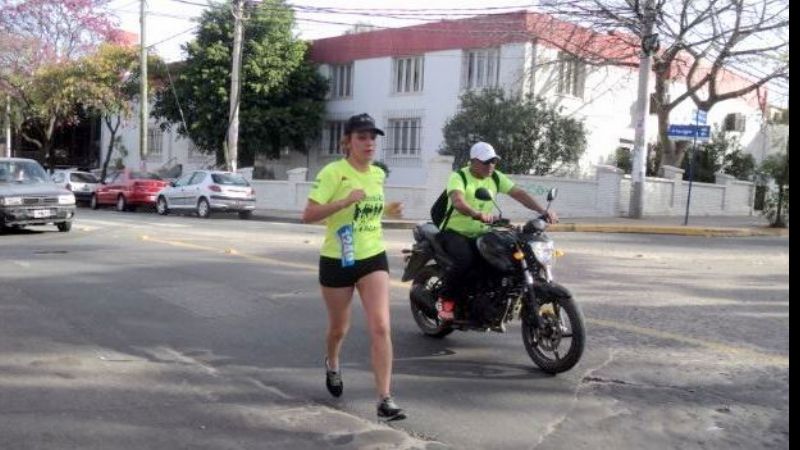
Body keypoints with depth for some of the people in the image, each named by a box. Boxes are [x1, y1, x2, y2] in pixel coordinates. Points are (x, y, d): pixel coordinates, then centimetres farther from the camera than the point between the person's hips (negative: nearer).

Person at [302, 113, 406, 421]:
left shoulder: (378, 174, 6)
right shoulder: (333, 172, -13)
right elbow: (308, 215, -20)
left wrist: (387, 210, 6)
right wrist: (346, 201, -29)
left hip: (374, 258, 3)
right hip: (338, 260, -3)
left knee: (381, 328, -12)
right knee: (339, 327, 16)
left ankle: (385, 400, -9)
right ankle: (332, 364, 50)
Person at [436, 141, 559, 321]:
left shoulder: (496, 177, 6)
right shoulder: (459, 177, -13)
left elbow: (519, 194, -4)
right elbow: (457, 201, -33)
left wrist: (544, 211, -18)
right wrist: (477, 214, -53)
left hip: (480, 234, 6)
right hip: (454, 232, -6)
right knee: (465, 259, -34)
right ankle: (445, 300, -13)